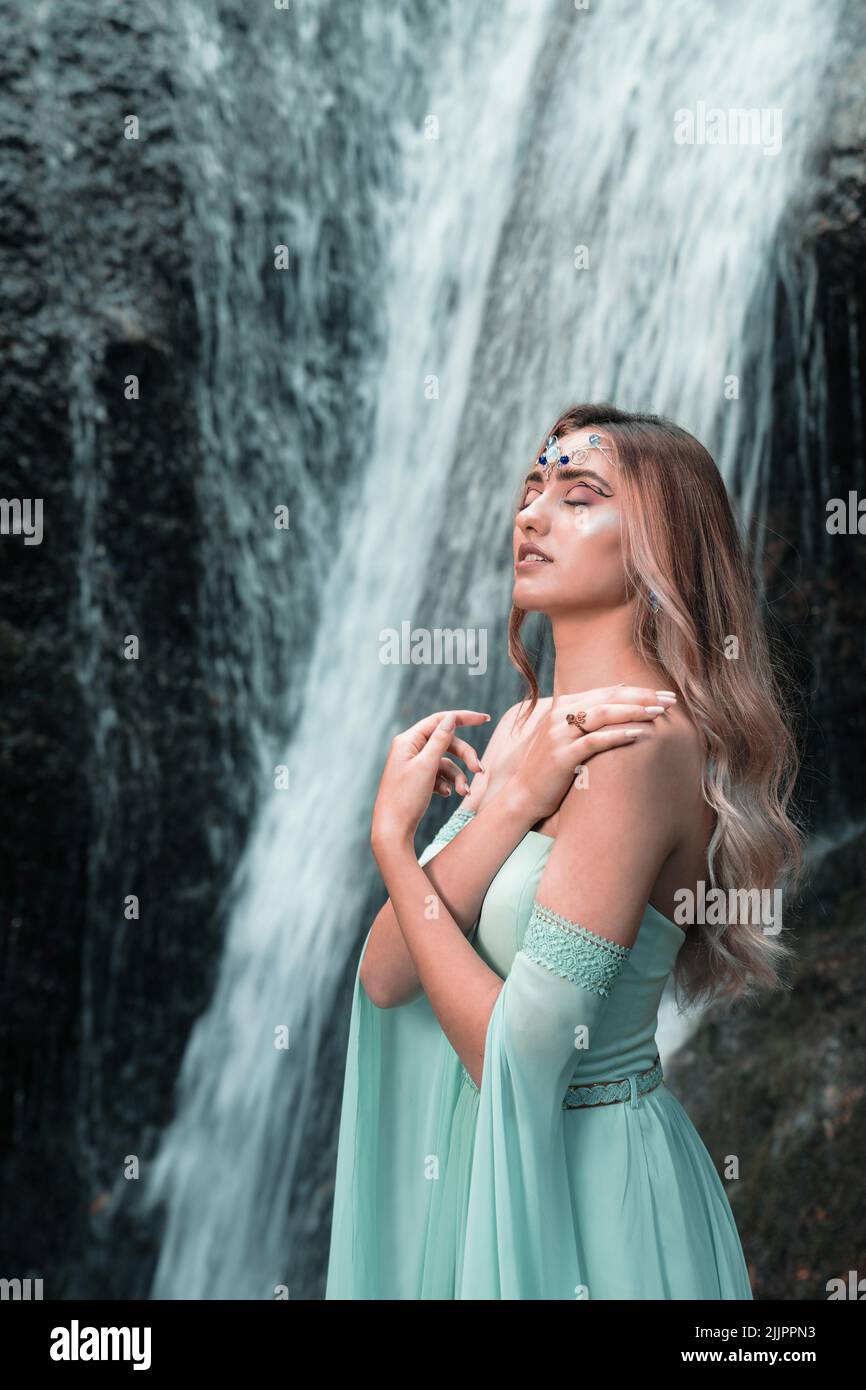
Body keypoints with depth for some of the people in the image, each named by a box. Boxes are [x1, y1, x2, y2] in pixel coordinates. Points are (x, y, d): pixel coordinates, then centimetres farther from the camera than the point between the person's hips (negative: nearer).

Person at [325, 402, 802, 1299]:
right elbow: (384, 975, -7)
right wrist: (511, 797, -20)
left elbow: (517, 1061, -25)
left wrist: (392, 842, -16)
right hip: (470, 1162, 7)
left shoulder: (637, 740, -22)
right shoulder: (526, 723, 3)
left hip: (575, 1182, -7)